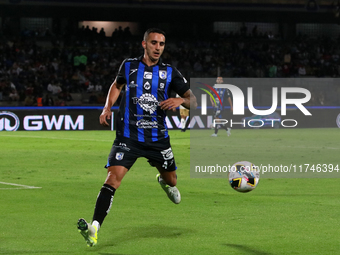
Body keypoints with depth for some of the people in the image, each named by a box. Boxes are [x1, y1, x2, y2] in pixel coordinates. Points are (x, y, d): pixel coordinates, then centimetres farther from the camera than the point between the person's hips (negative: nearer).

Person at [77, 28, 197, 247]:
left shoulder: (170, 73, 1)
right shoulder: (128, 66, 3)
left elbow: (193, 101, 3)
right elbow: (117, 85, 24)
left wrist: (181, 100, -19)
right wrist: (108, 108, 9)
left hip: (158, 136, 2)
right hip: (128, 136, -2)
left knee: (171, 180, 17)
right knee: (114, 177, -21)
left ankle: (164, 182, 58)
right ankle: (94, 228, -27)